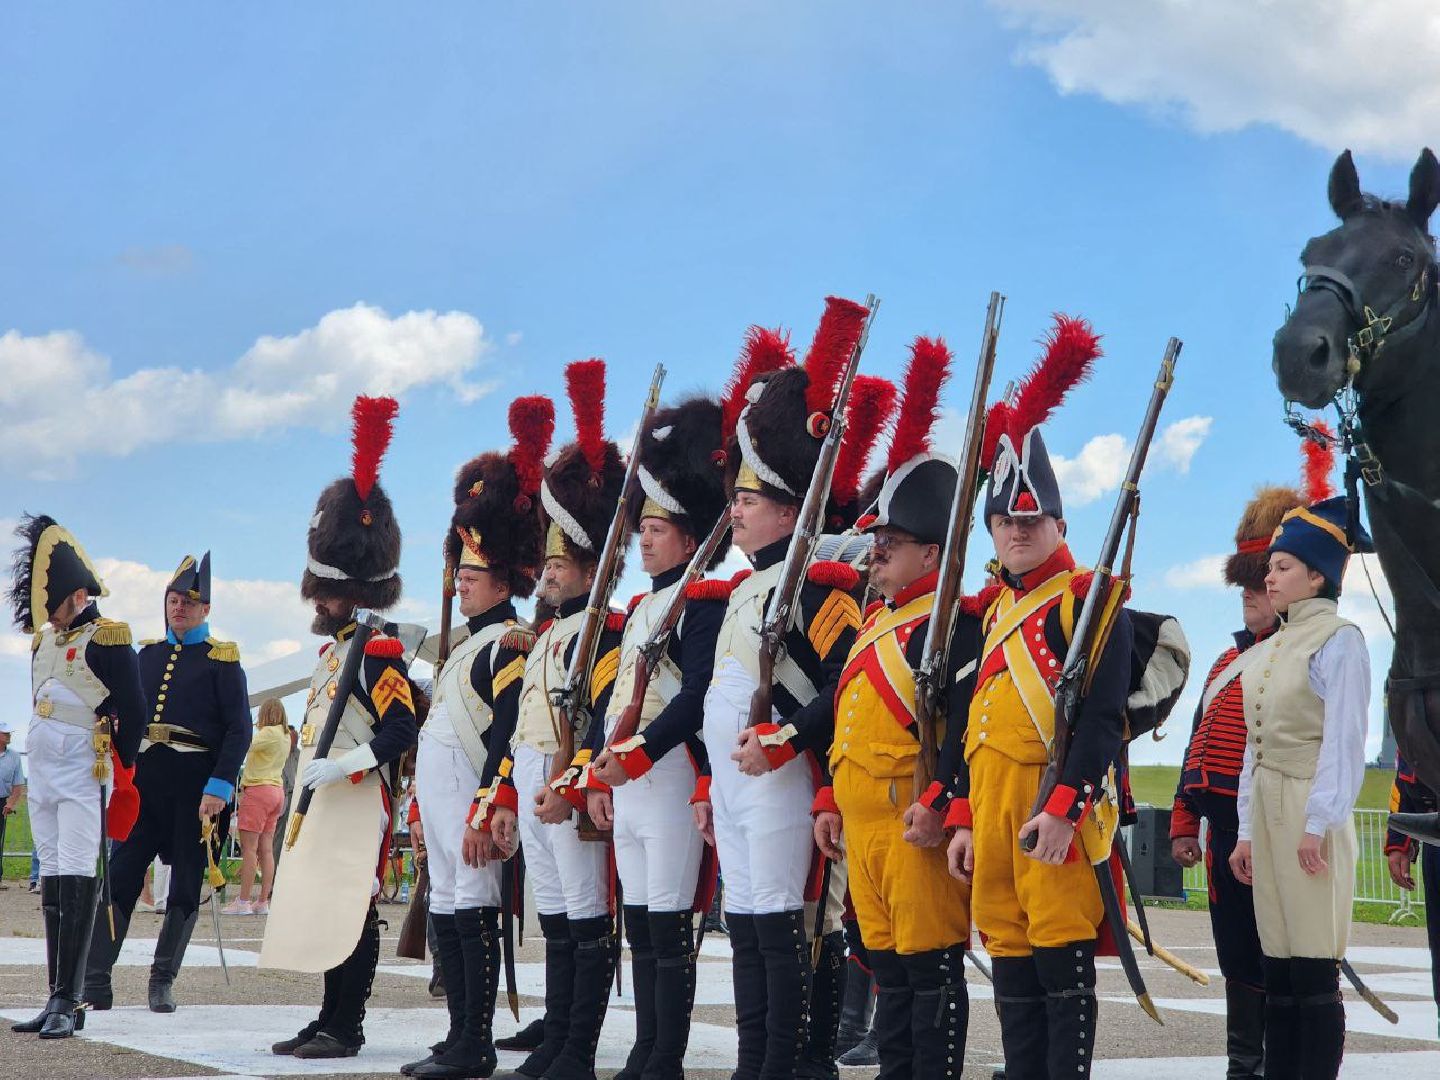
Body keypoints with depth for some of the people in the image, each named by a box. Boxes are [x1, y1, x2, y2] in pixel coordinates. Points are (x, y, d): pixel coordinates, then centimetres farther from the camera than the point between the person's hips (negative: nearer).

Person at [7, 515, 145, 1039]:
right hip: (41, 771, 8)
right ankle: (58, 999, 11)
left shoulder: (106, 639, -8)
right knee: (52, 879, 8)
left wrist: (124, 776, -4)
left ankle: (68, 1002, -14)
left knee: (76, 879, -12)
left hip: (82, 772, -8)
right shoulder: (44, 638, 14)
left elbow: (133, 712, -8)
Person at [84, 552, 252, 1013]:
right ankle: (95, 983, -1)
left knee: (186, 885, 3)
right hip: (144, 778, 4)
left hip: (195, 781, -4)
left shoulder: (222, 659, 1)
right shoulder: (148, 654, 15)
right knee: (119, 877, -1)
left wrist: (219, 787, -14)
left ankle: (163, 982, 12)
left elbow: (239, 729, -6)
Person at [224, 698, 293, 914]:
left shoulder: (269, 732, -11)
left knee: (249, 847, -9)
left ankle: (243, 902, -12)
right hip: (277, 790, 9)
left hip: (258, 789, -9)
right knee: (266, 849, 6)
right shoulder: (285, 735, 15)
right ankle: (263, 902, 4)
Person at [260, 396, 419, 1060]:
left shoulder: (380, 650, -11)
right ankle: (331, 1023, 17)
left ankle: (344, 1030, -3)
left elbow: (402, 729, -19)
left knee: (351, 912, -7)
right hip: (321, 807, 10)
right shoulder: (336, 649, 18)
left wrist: (344, 765, -23)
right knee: (321, 909, 11)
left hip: (357, 806, -10)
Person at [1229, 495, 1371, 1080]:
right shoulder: (1272, 648, 16)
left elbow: (1345, 741, -12)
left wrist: (1319, 824, -17)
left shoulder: (1339, 639, -7)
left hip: (1310, 811, -8)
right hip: (1267, 810, 8)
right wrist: (1248, 830, 15)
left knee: (1314, 970, -7)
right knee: (1277, 967, 7)